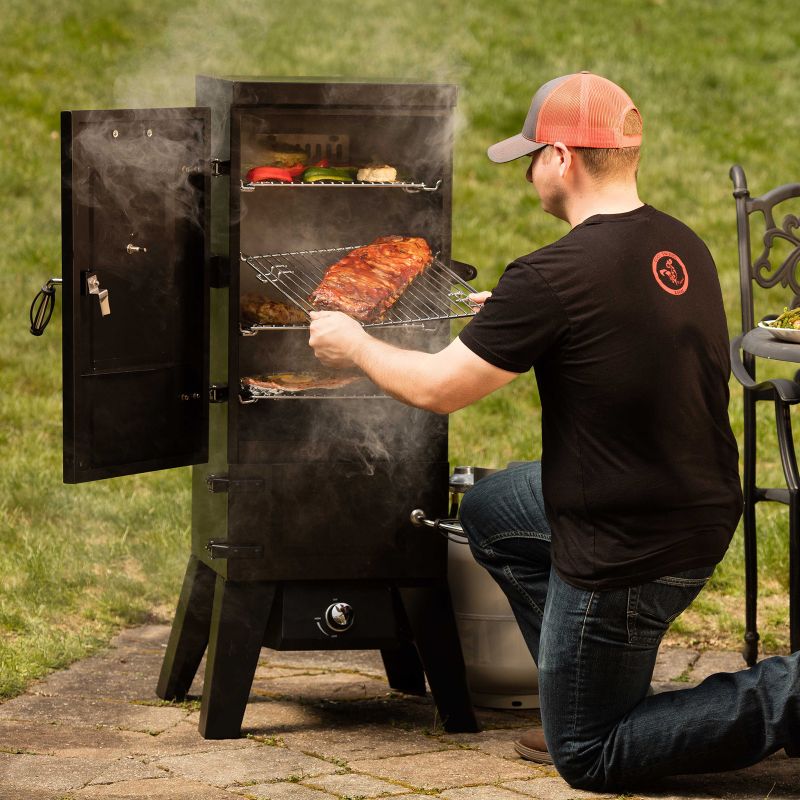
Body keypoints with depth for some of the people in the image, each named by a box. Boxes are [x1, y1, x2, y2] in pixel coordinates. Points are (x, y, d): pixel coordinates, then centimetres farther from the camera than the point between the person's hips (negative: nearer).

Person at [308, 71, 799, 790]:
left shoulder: (552, 278, -24)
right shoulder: (684, 247, 1)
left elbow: (438, 387, -13)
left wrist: (353, 344, 5)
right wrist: (514, 322, 24)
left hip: (630, 553, -8)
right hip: (704, 507, 8)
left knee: (585, 756, 11)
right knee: (489, 509, 28)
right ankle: (593, 700, 27)